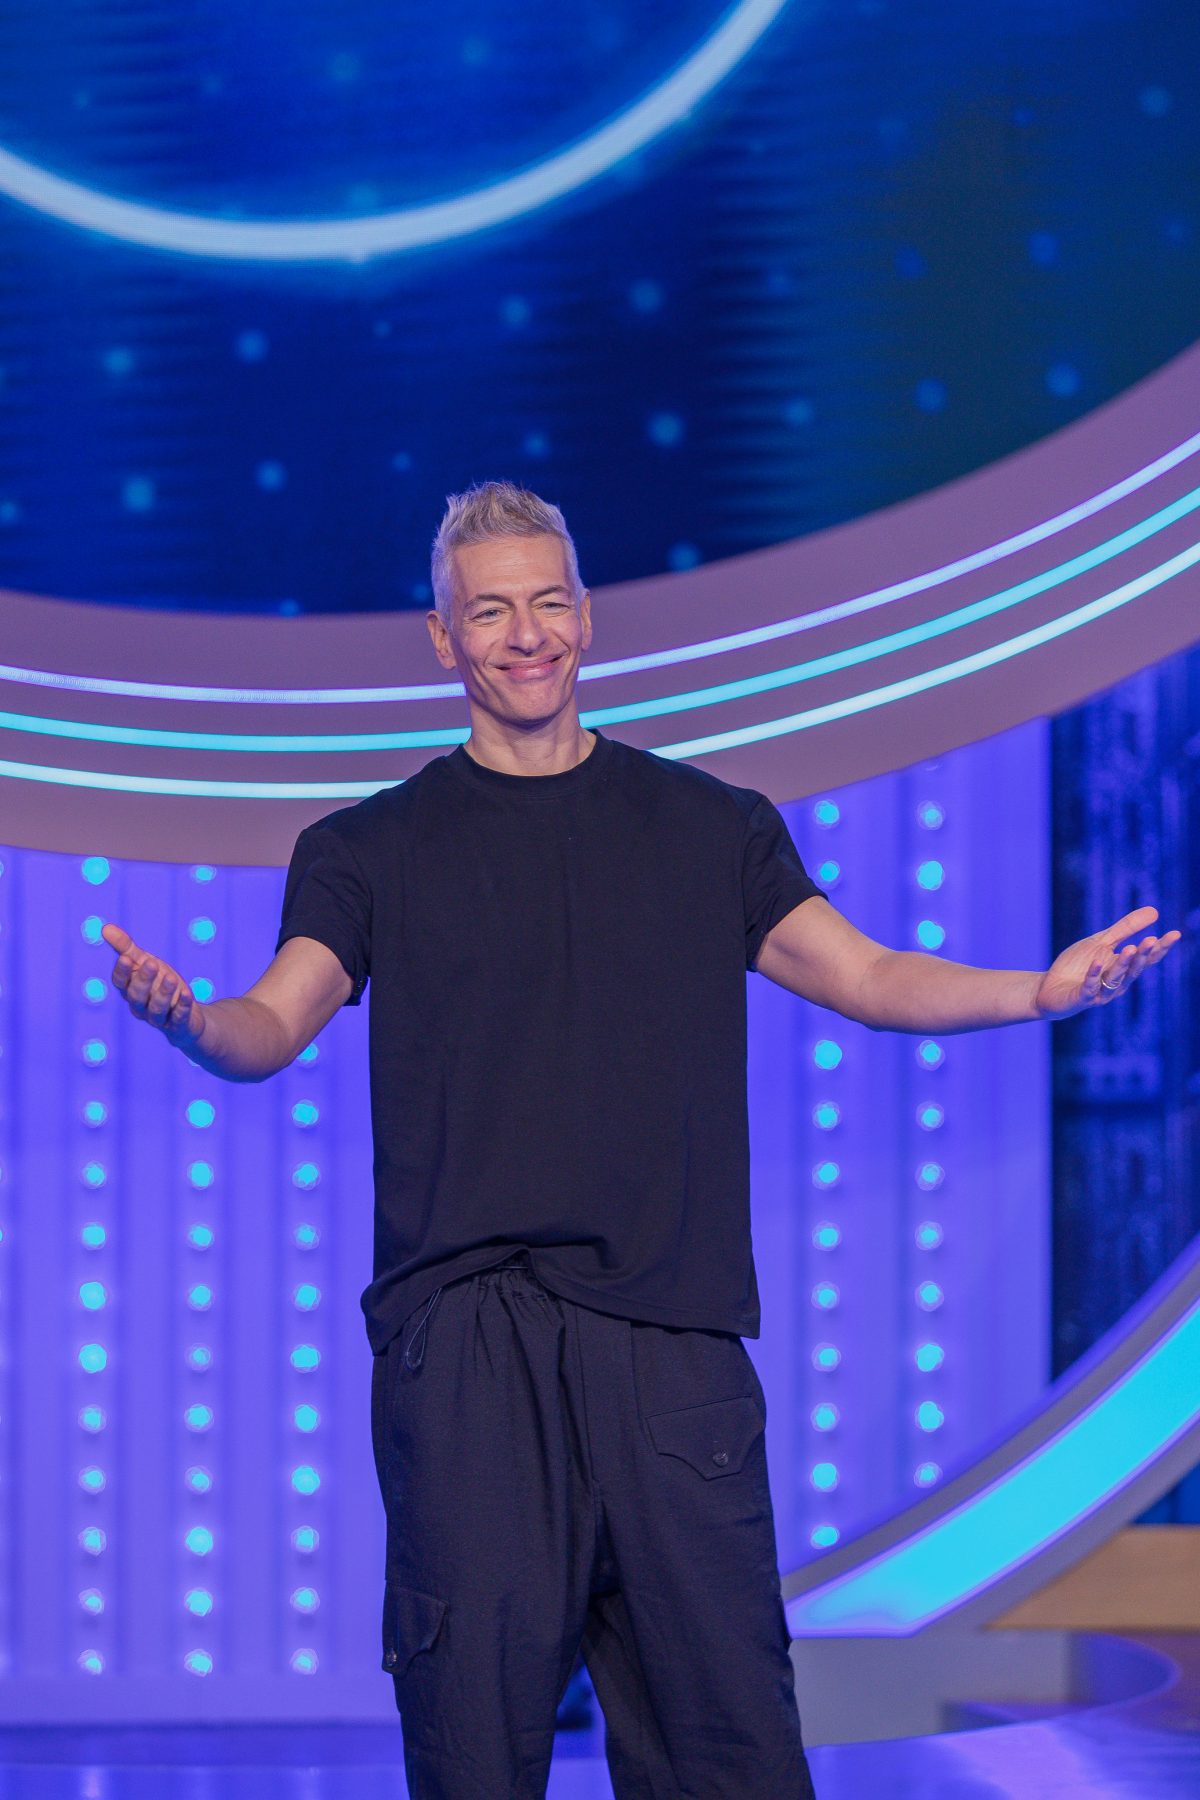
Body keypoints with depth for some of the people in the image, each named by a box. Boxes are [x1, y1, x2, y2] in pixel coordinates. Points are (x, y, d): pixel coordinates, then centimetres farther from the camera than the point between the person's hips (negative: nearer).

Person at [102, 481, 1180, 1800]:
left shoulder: (714, 829, 17)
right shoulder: (374, 849, 12)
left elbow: (869, 977, 10)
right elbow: (275, 1024, 0)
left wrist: (1043, 990, -7)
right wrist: (187, 1018, -23)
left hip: (670, 1335, 1)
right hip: (462, 1338, -1)